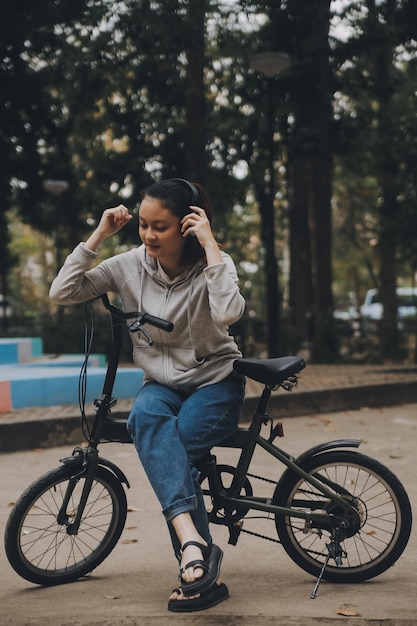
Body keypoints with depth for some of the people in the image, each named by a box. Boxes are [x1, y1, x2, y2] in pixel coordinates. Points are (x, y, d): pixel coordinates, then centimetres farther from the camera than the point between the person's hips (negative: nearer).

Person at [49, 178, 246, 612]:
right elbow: (62, 293, -7)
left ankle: (199, 571, -22)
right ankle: (194, 541, -46)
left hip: (214, 382, -2)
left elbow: (228, 312, -33)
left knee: (166, 451, -30)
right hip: (161, 383, 2)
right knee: (146, 415, -35)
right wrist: (99, 235, -11)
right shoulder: (130, 265, -3)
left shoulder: (212, 265, -11)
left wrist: (210, 244, -28)